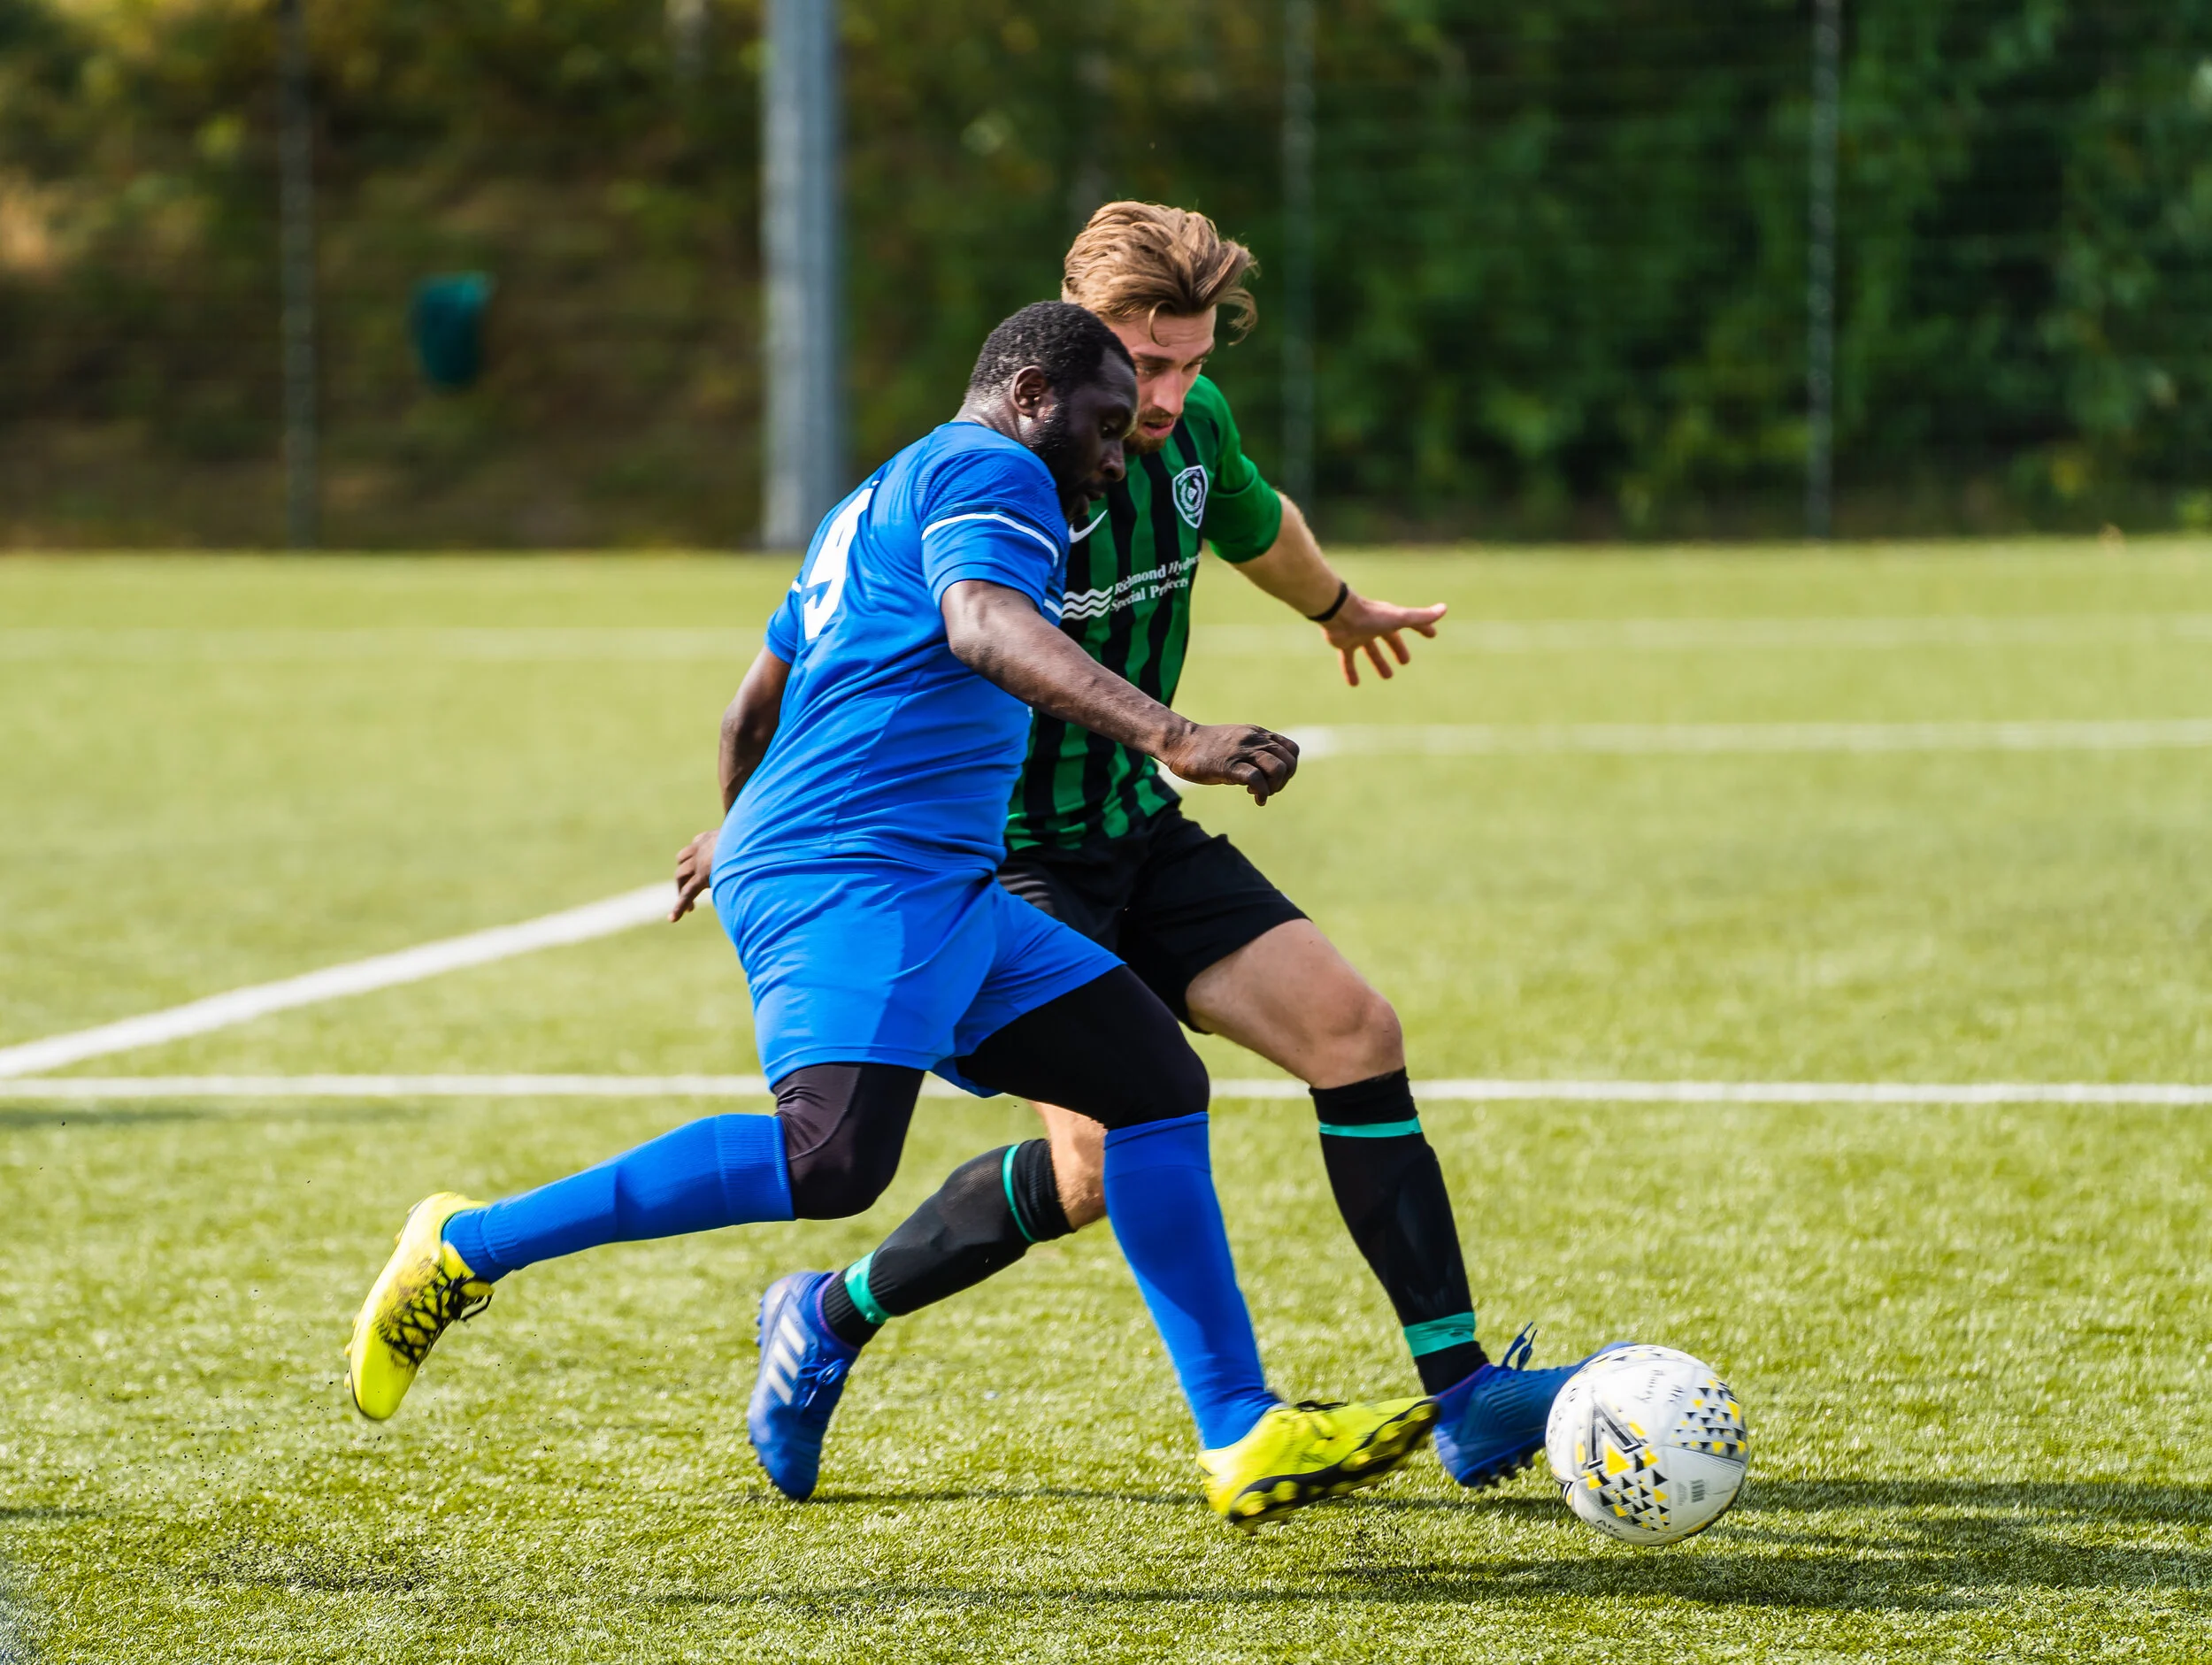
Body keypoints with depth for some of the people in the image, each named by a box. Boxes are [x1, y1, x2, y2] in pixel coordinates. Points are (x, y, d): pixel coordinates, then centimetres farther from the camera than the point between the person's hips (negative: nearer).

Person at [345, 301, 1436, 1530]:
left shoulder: (884, 499, 29)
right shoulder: (991, 472, -2)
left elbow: (757, 699, 39)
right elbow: (981, 623, -25)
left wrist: (737, 835, 58)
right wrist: (1170, 737, -35)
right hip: (858, 874, -11)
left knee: (1158, 1082, 7)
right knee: (830, 1161, -28)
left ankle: (1246, 1439, 5)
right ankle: (468, 1248, -15)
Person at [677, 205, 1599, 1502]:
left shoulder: (1193, 431, -1)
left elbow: (1261, 529, 24)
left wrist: (1343, 609, 43)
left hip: (1139, 828, 7)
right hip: (1008, 852, -7)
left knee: (1353, 1028, -8)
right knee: (1106, 1158, -20)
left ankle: (1465, 1397, -5)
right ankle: (832, 1324, 3)